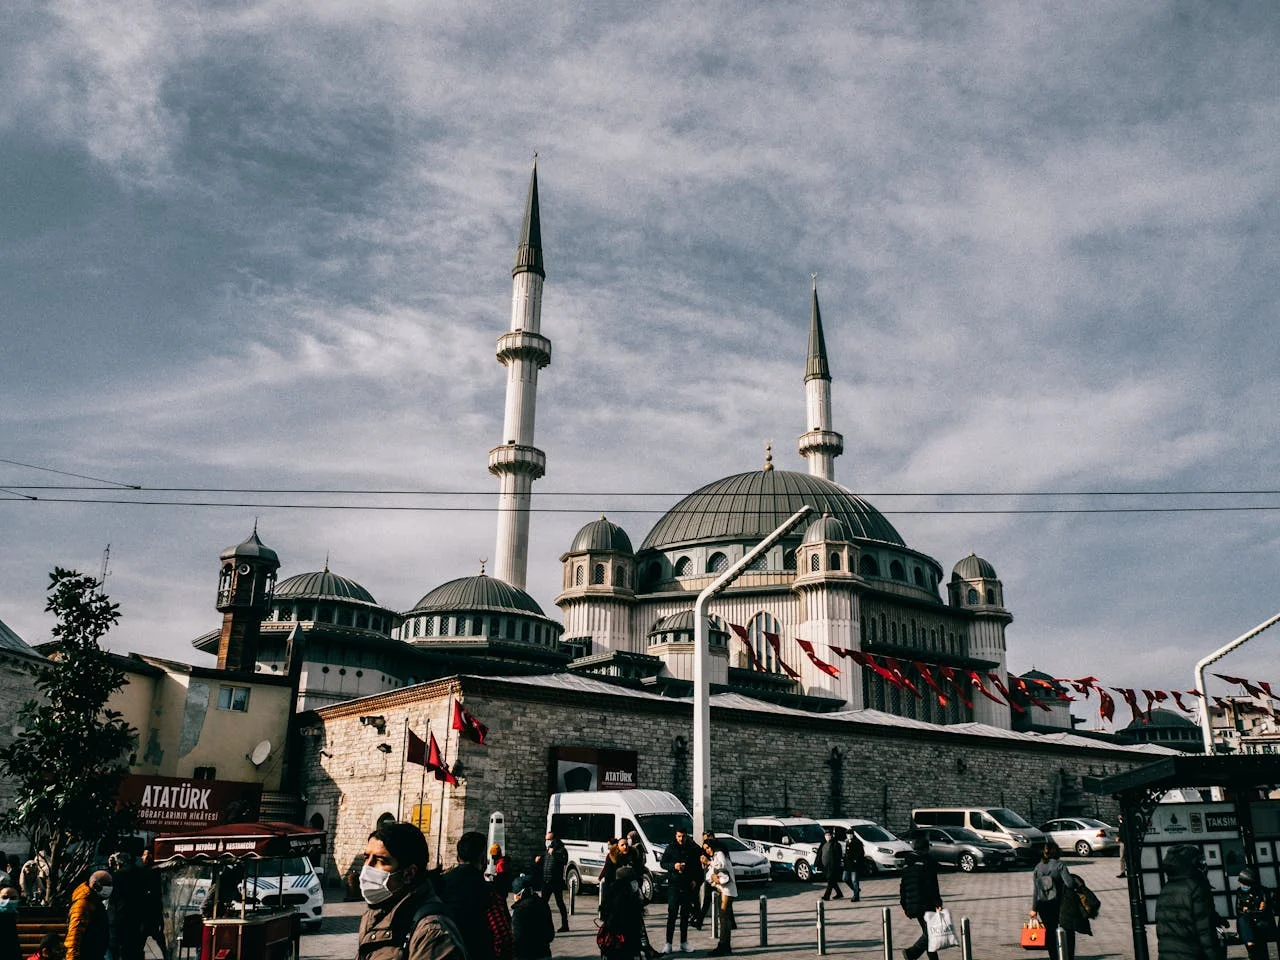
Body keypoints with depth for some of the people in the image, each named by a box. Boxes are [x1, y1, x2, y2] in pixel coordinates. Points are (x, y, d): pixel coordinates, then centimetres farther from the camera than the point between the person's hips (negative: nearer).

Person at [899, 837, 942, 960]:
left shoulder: (906, 865, 13)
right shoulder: (927, 863, -7)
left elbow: (902, 887, 15)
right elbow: (933, 886, -14)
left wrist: (904, 905, 20)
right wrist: (938, 903, -12)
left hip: (912, 906, 7)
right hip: (926, 905, -7)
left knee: (927, 932, 15)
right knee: (929, 932, -6)